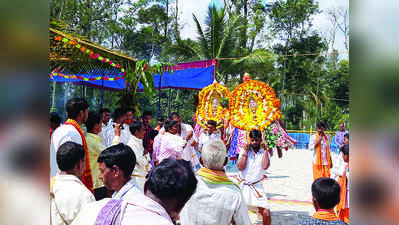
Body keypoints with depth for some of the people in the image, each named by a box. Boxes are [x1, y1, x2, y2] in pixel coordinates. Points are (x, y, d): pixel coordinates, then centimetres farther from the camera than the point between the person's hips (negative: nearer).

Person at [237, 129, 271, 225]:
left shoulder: (264, 153, 4)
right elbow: (240, 167, -7)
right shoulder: (244, 151, 5)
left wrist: (265, 150, -10)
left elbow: (265, 166, -14)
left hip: (257, 187, 0)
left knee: (266, 213, -11)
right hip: (243, 186, 0)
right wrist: (245, 152, -7)